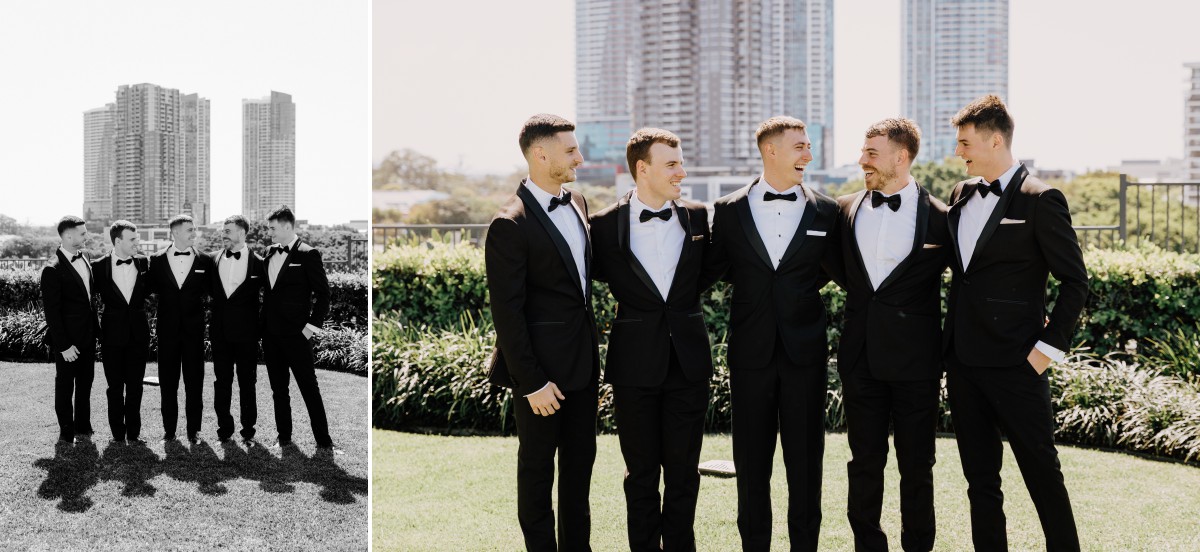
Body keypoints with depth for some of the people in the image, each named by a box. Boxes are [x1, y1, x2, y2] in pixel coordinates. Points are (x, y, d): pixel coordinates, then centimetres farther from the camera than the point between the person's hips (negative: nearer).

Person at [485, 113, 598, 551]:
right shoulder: (510, 225, -18)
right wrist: (531, 382, -18)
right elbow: (507, 312, -18)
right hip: (542, 366, -7)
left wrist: (592, 346, 14)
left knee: (580, 457, 17)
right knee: (537, 463, 9)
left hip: (583, 360, 8)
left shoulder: (578, 203, 6)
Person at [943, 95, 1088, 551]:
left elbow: (1075, 281, -8)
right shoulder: (962, 195, 11)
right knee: (979, 474, 13)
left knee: (1041, 471, 2)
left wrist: (1049, 348, -13)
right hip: (963, 360, 7)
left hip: (1013, 362, -7)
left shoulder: (1040, 200, -9)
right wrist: (950, 340, 12)